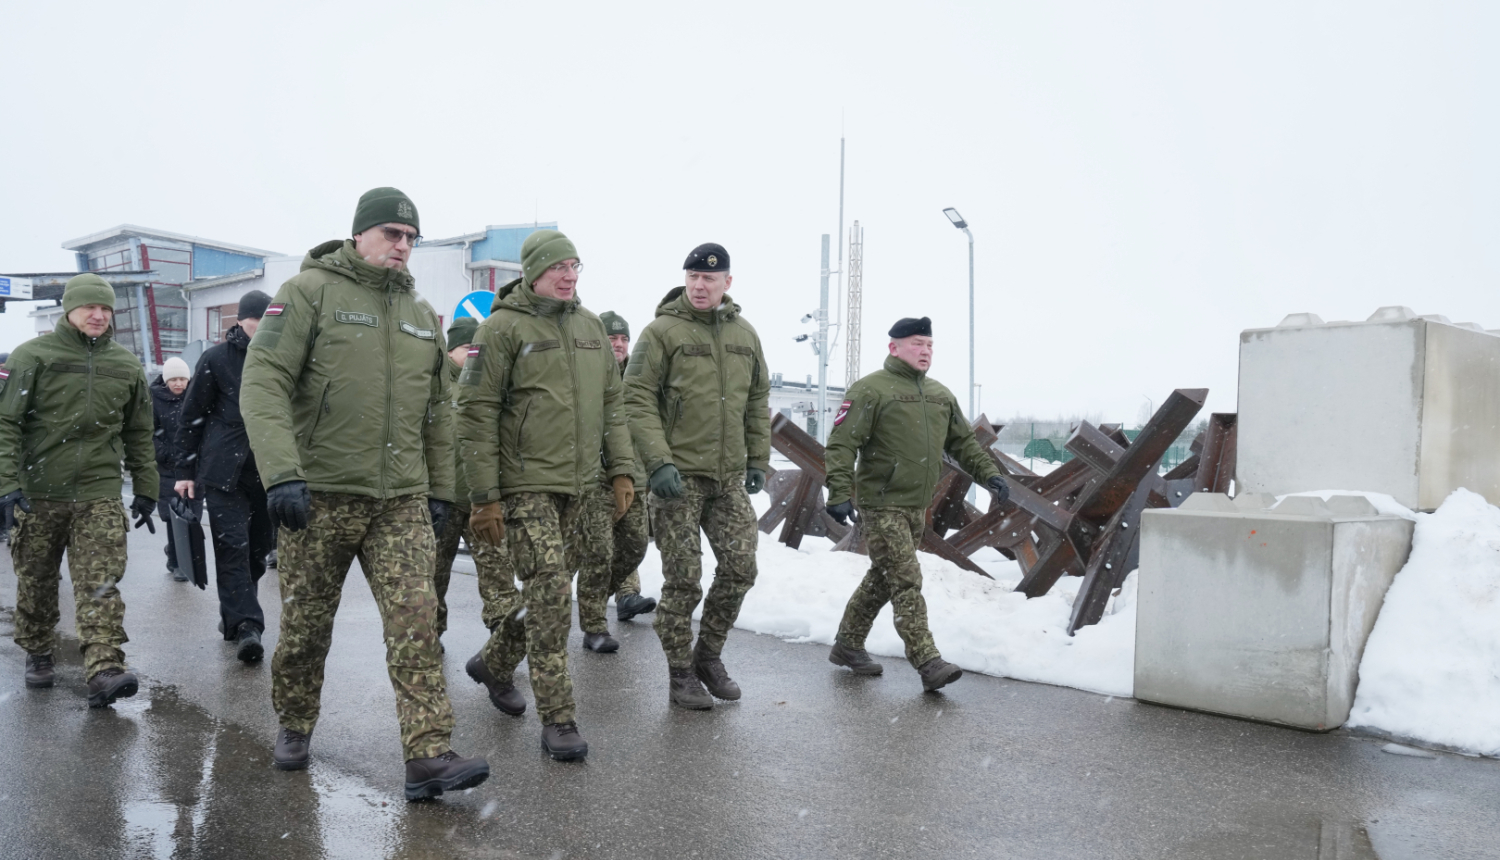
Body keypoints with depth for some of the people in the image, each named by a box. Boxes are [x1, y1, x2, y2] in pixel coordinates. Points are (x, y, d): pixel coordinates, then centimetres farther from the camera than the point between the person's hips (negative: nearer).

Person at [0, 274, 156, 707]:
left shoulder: (126, 365, 9)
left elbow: (139, 433, 16)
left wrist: (145, 489, 15)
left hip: (100, 495, 1)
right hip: (37, 493, -1)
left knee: (100, 584, -9)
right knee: (36, 582, 12)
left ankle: (104, 670, -15)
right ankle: (37, 655, 32)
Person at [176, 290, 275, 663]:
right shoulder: (216, 359, 2)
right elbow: (192, 416, 5)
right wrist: (188, 471, 3)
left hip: (267, 471, 3)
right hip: (223, 470, -3)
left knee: (257, 545, 8)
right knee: (232, 545, -8)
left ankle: (236, 615, 24)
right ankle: (246, 624, -11)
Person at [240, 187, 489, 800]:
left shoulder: (421, 313, 14)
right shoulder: (310, 291, -4)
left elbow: (436, 412, 19)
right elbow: (263, 384, -13)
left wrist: (439, 489, 15)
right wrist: (280, 473, -24)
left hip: (402, 498, 4)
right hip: (319, 495, -3)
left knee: (417, 621, -8)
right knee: (307, 623, 10)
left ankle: (429, 757, -8)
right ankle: (294, 726, 35)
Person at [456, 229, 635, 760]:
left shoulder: (590, 327, 13)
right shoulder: (504, 327, -7)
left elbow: (611, 403, 19)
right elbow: (477, 413, -9)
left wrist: (620, 469, 12)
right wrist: (485, 496, -13)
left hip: (578, 485, 7)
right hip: (527, 485, -7)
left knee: (549, 589, 15)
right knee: (551, 595, -11)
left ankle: (495, 660, 39)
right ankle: (558, 719, -2)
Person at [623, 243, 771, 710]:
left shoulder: (745, 334, 11)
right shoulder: (662, 331, -6)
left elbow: (758, 400, 18)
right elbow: (638, 399, -10)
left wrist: (758, 460, 13)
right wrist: (658, 462, -19)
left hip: (730, 478, 5)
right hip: (677, 477, -5)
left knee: (740, 568, 5)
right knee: (684, 580, 0)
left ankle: (708, 656, 26)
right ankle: (681, 673, 18)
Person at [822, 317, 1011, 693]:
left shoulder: (941, 395, 15)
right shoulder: (870, 390, -9)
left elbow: (964, 442, 22)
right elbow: (841, 444, -14)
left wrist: (989, 474, 9)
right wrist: (840, 492, -23)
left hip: (917, 506, 8)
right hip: (881, 505, -8)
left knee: (882, 579, 16)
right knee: (907, 583, -10)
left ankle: (848, 645, 29)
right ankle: (928, 663, -9)